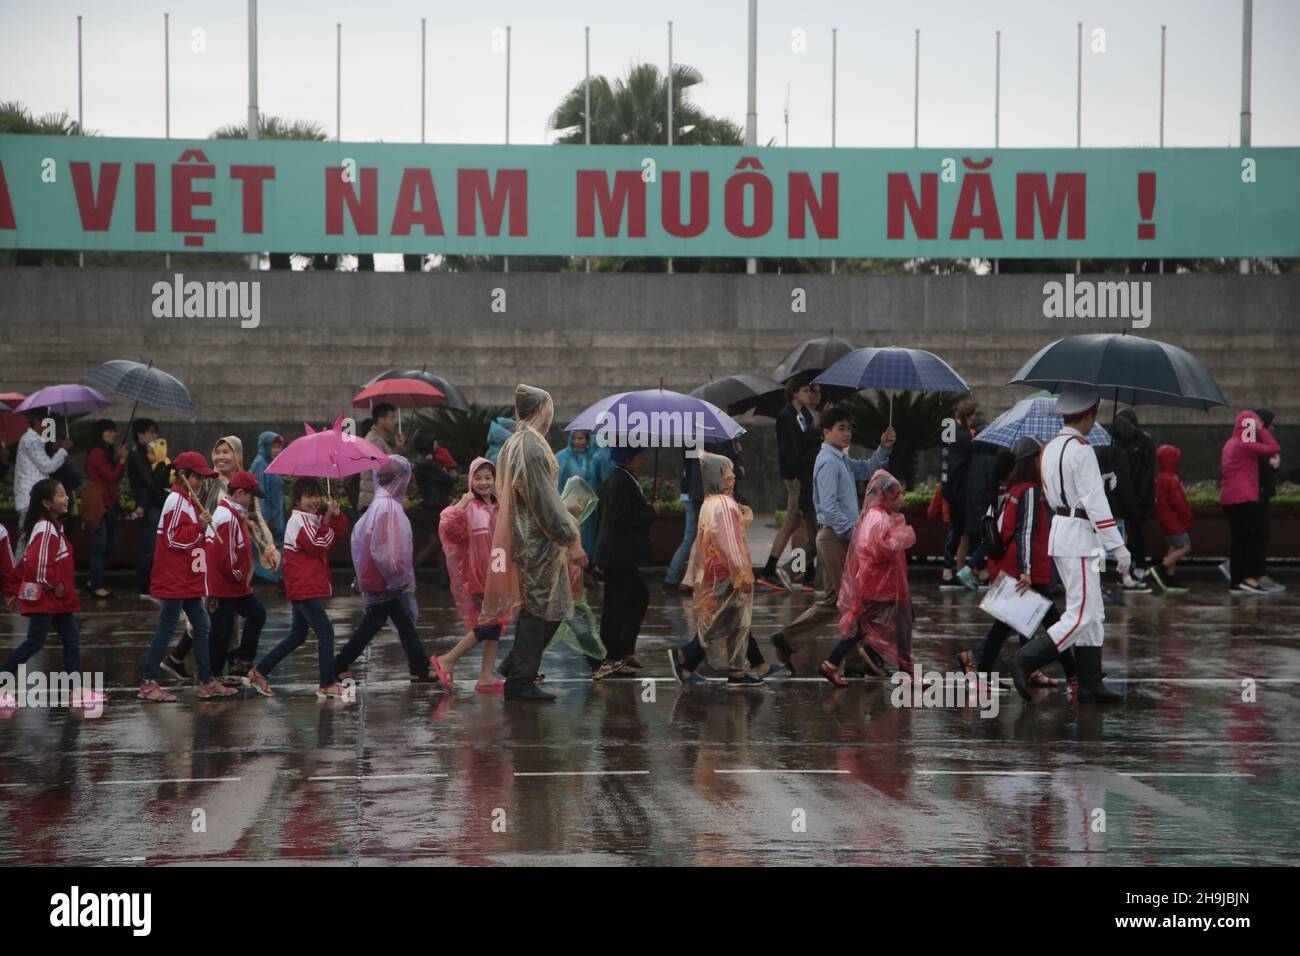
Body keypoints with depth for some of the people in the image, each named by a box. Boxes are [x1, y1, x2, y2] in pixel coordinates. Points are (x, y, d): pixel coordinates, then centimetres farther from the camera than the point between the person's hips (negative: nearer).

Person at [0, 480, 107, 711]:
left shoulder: (55, 526, 12)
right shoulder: (46, 529, -19)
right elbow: (38, 563, -28)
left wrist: (61, 586, 15)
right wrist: (54, 585, -17)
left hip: (58, 599, 10)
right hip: (43, 597, -10)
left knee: (71, 639, 8)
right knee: (35, 642, -4)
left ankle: (77, 692, 11)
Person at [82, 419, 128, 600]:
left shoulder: (108, 453, 15)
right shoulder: (97, 454, -14)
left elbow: (117, 478, 9)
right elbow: (112, 477, -18)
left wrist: (120, 460, -2)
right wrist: (121, 460, -13)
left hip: (108, 503, 10)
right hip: (97, 504, -10)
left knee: (109, 545, 12)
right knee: (99, 546, -6)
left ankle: (94, 581, 21)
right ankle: (97, 586, 0)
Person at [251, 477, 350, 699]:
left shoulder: (315, 520, 17)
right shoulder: (299, 521, -11)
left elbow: (340, 533, 7)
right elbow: (317, 545, -18)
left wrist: (336, 517, -10)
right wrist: (328, 521, -14)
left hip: (307, 587, 10)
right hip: (304, 587, -10)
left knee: (297, 636, 15)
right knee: (325, 631, -11)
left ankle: (260, 672, 21)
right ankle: (327, 684, -10)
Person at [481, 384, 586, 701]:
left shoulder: (514, 444, 13)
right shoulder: (532, 446, -18)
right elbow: (546, 500, -20)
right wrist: (571, 539, -16)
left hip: (524, 535, 10)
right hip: (537, 540, -10)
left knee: (552, 605, 17)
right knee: (538, 608, -3)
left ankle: (516, 664, 21)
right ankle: (520, 681, 0)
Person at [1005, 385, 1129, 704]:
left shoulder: (1049, 449, 12)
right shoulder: (1081, 451, -16)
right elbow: (1095, 501, -20)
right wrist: (1118, 546, -18)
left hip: (1059, 529, 9)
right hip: (1079, 537, -9)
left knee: (1093, 615, 12)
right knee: (1081, 617, -8)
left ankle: (1091, 685, 11)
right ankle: (1025, 661, -14)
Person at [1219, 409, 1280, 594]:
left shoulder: (1230, 443, 16)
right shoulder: (1246, 446, -12)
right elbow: (1274, 448, -12)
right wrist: (1262, 430, -5)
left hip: (1229, 499, 9)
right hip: (1245, 498, -9)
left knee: (1240, 540, 9)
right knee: (1258, 536, -7)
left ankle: (1236, 582, 8)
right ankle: (1250, 578, -15)